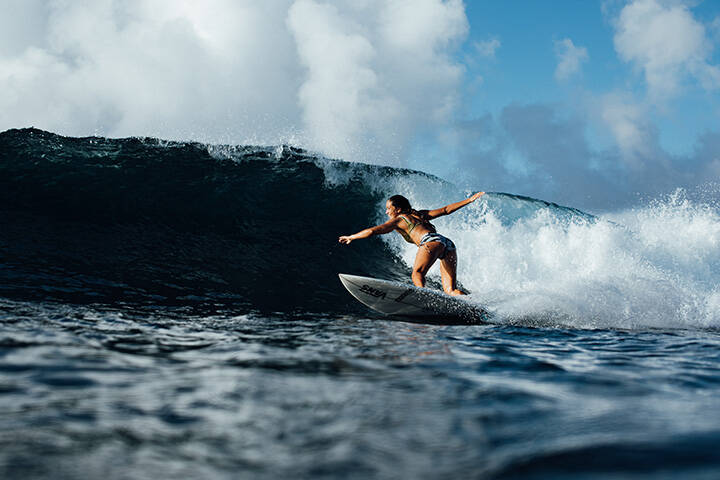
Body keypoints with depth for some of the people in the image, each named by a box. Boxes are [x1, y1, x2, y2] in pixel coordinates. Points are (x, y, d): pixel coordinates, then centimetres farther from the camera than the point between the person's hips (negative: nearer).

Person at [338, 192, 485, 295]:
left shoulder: (398, 219, 16)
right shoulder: (420, 214, 33)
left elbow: (373, 230, 12)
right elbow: (445, 210, 28)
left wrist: (351, 237, 22)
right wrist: (469, 200, 31)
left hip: (432, 241, -7)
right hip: (449, 244, 7)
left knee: (417, 274, -25)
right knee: (450, 290, 1)